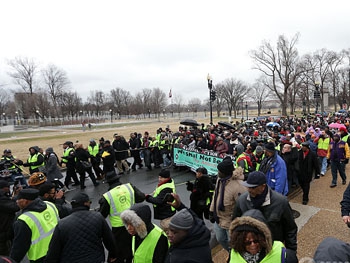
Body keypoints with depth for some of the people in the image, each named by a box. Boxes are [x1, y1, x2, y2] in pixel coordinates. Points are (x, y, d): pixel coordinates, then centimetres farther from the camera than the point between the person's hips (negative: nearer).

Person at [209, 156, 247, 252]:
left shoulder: (238, 187, -33)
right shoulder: (220, 179, -8)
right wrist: (212, 211, 11)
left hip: (231, 222, -8)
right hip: (219, 219, 8)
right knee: (220, 239, 28)